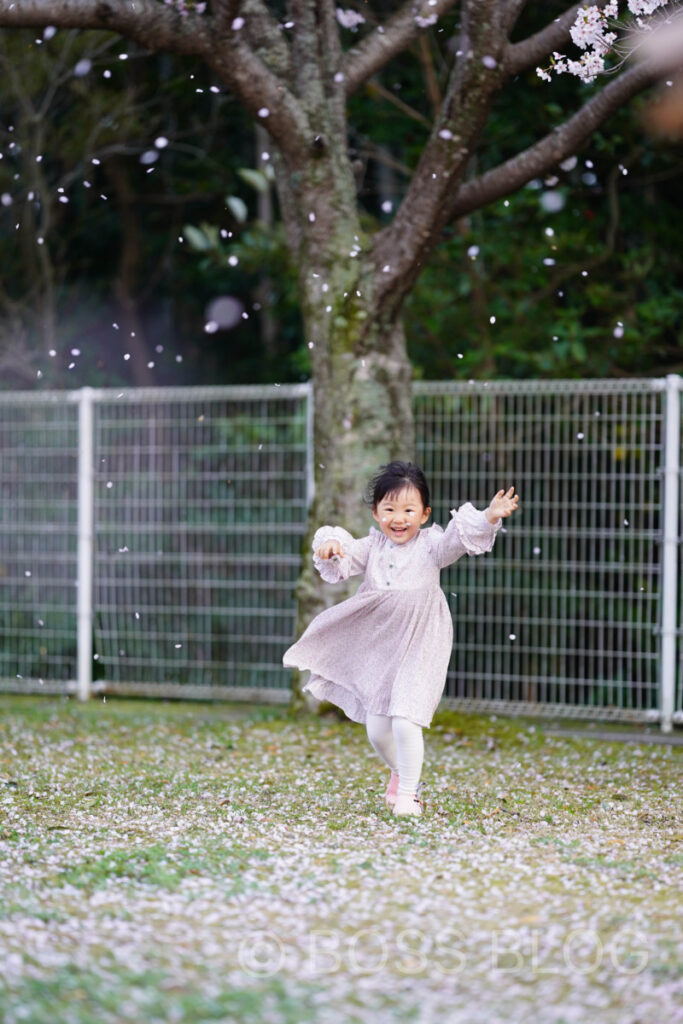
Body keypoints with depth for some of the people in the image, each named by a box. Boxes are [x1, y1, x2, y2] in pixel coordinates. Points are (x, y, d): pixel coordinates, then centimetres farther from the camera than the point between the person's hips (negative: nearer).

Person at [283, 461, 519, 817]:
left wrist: (489, 518, -37)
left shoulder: (430, 545, -5)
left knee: (405, 721, -17)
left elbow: (458, 539, -20)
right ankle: (400, 773, 39)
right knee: (376, 730, 9)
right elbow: (342, 564, 2)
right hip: (377, 649, 5)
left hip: (418, 649, -4)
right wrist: (330, 547, -22)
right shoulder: (373, 547, 6)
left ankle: (408, 793, -1)